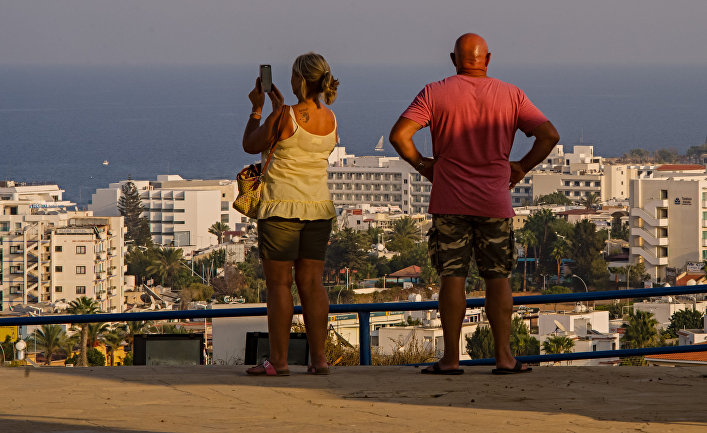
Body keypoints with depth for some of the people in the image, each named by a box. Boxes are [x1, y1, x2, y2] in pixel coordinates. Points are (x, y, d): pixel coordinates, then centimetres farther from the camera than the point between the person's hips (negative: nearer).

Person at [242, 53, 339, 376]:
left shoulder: (285, 117, -15)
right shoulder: (330, 120, 4)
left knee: (278, 283, -2)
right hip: (318, 206, 6)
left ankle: (278, 360, -2)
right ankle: (318, 358, 5)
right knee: (311, 282, 8)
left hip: (282, 206, -6)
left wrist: (257, 109, 10)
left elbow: (251, 145, -1)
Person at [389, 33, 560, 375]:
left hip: (450, 202, -1)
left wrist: (421, 164, 4)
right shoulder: (511, 96, 3)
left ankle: (451, 358, 0)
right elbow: (549, 135, -2)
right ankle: (503, 356, 1)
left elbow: (399, 135, -11)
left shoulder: (435, 94, -2)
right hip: (495, 204, 1)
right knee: (498, 277, 5)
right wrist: (523, 167, 7)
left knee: (452, 277, 1)